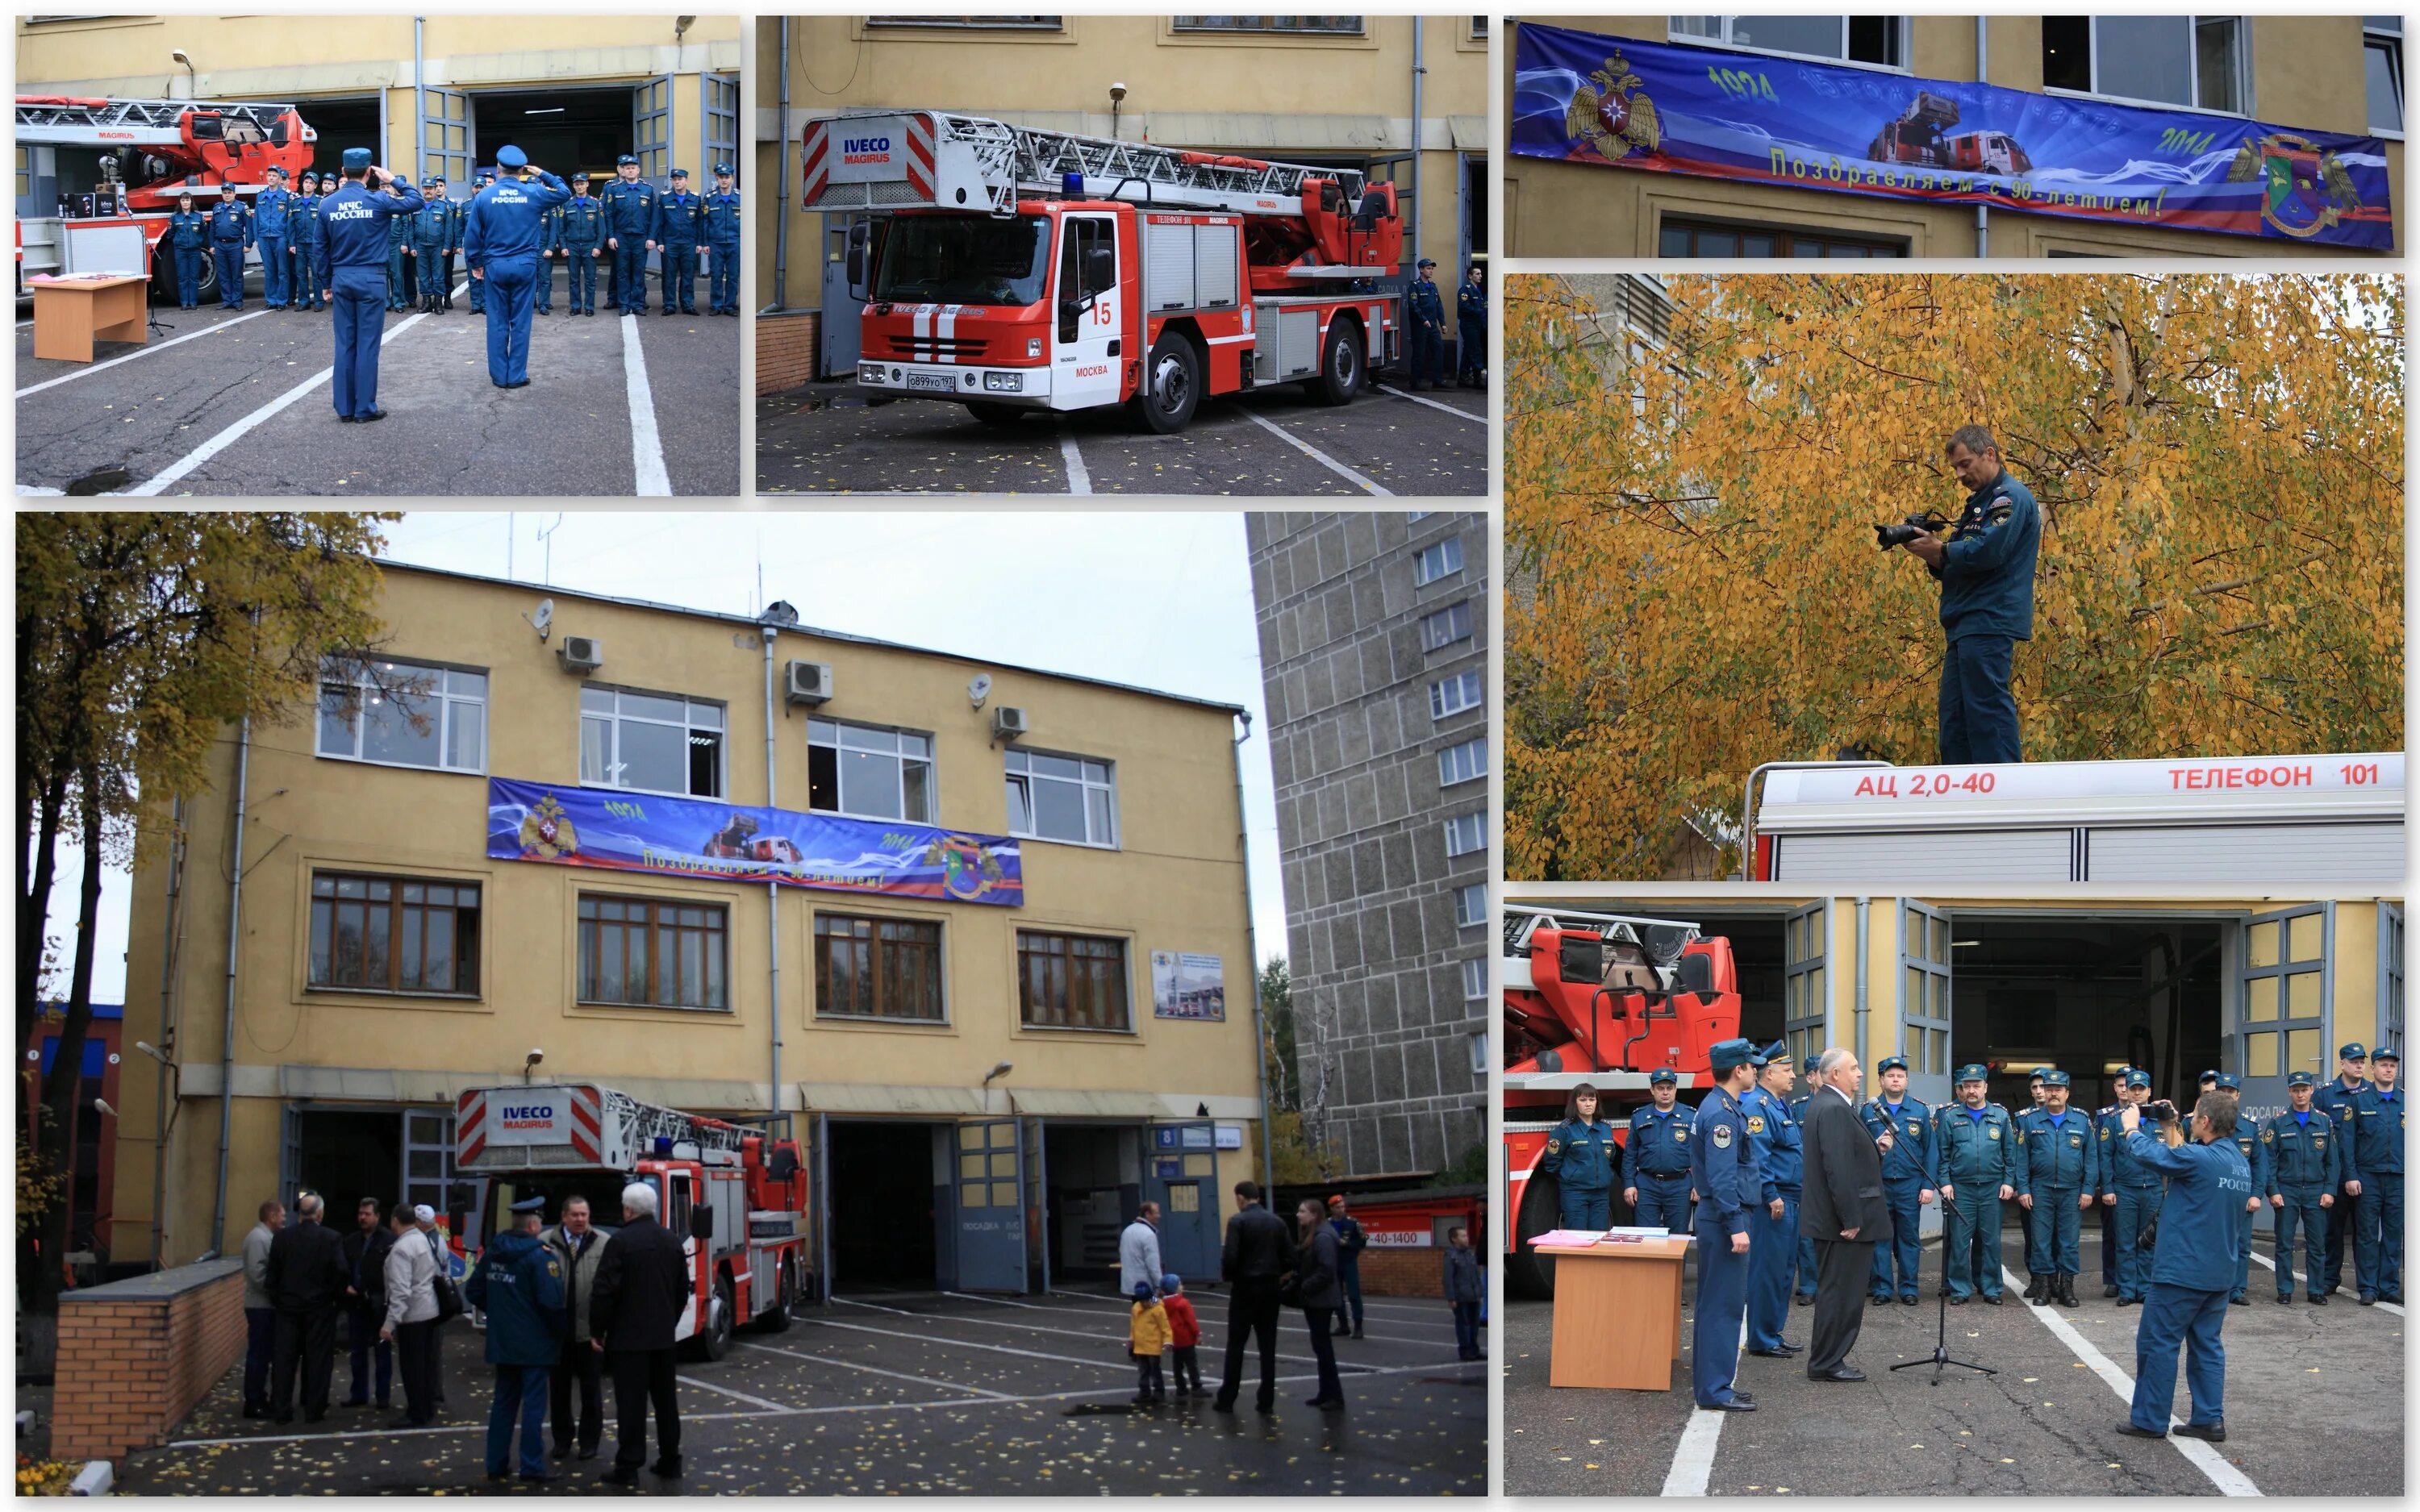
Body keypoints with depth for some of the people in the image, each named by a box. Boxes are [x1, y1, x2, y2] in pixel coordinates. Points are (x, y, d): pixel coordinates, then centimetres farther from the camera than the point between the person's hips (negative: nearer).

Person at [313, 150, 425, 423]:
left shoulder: (328, 205, 2)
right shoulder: (377, 201, -9)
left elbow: (320, 249, 7)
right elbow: (415, 201, 1)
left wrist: (327, 282, 16)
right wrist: (393, 181, 7)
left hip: (341, 278, 4)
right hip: (370, 278, -4)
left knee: (345, 343, 8)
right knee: (368, 344, 0)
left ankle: (345, 407, 10)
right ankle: (365, 407, 1)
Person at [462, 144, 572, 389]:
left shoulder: (484, 196, -4)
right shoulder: (534, 193, -4)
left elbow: (472, 234, 0)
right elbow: (564, 192, 14)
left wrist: (475, 263, 11)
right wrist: (543, 175, 17)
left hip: (495, 266, 0)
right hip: (525, 265, 0)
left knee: (497, 322, 7)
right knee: (520, 322, 4)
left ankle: (499, 376, 10)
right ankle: (517, 376, 6)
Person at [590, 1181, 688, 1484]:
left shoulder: (622, 1241, -13)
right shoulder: (672, 1241, 8)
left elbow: (605, 1290, -15)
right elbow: (682, 1289, 15)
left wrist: (596, 1331, -6)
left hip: (628, 1336, -6)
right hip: (663, 1336, 6)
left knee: (631, 1402, -4)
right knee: (666, 1399, 13)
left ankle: (628, 1467, -3)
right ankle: (670, 1461, 17)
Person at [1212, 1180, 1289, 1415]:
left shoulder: (1238, 1221, -11)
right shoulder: (1277, 1222, 6)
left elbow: (1231, 1257, -17)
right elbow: (1288, 1256, 5)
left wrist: (1227, 1276, 2)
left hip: (1245, 1288, -5)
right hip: (1270, 1288, 5)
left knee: (1236, 1345, 2)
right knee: (1268, 1345, 6)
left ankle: (1227, 1399, 5)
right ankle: (1266, 1400, 6)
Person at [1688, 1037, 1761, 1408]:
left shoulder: (1718, 1107, 14)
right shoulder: (1722, 1113, -18)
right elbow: (1722, 1177, -24)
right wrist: (1736, 1226, -24)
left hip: (1716, 1217, 11)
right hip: (1724, 1217, -11)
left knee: (1715, 1301, 16)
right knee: (1724, 1303, -7)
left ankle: (1707, 1379, 23)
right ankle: (1715, 1390, -5)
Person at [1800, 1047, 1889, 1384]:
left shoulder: (1826, 1105, 14)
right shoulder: (1835, 1109, -20)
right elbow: (1838, 1169, -26)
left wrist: (1877, 1148, 4)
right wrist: (1851, 1219, -24)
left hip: (1831, 1219, 11)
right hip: (1843, 1222, -11)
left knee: (1834, 1291, 16)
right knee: (1840, 1291, -3)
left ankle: (1827, 1360, 23)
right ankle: (1826, 1364, 2)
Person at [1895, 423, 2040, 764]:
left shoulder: (2011, 498, -5)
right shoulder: (1978, 503, 25)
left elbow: (1986, 553, -18)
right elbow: (1954, 567, 24)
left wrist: (1937, 550, -7)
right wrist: (1930, 556, 3)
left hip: (1989, 624, -10)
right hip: (1966, 627, 10)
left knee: (1987, 711, -13)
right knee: (1954, 720, 8)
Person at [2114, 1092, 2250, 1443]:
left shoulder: (2200, 1159, -21)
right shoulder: (2240, 1162, 7)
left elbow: (2150, 1154, -10)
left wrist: (2132, 1127, 9)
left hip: (2182, 1270, -8)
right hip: (2219, 1273, 8)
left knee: (2157, 1343, 2)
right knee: (2206, 1344, 13)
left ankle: (2149, 1420, 7)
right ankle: (2210, 1420, 13)